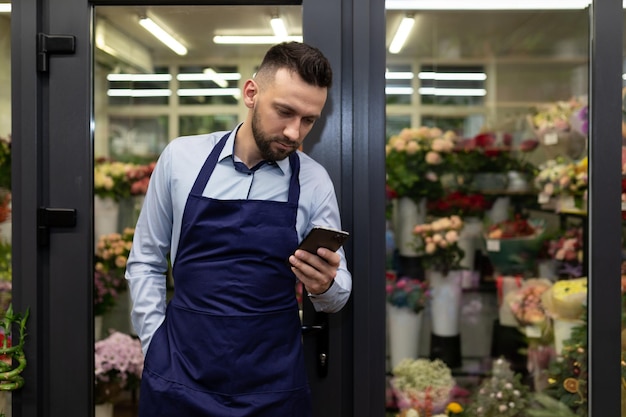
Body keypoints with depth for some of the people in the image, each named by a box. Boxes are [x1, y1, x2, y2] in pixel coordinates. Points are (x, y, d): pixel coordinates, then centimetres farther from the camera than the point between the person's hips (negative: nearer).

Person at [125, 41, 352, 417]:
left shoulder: (315, 181, -4)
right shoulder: (180, 157, -3)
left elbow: (338, 293, 1)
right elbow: (145, 262, 5)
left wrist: (324, 285, -21)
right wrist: (156, 348, -3)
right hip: (180, 375, 0)